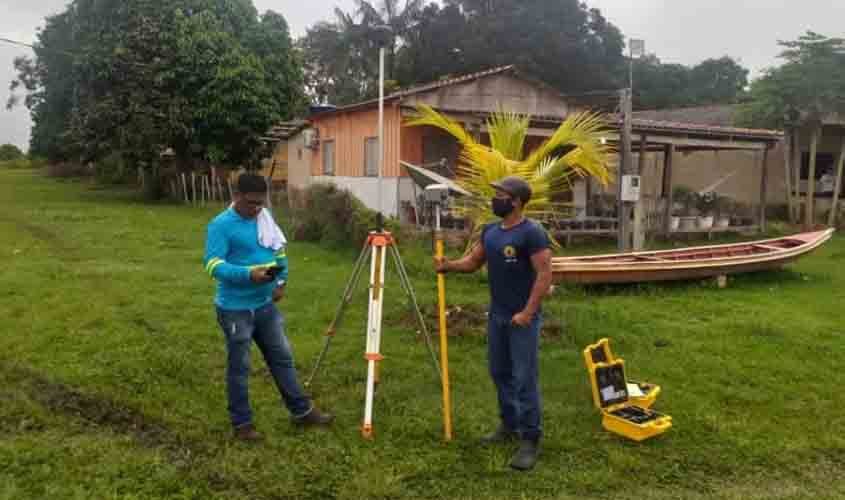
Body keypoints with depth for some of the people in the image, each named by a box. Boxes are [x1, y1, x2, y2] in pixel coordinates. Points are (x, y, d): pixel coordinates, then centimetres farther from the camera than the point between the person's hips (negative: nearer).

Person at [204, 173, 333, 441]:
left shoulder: (265, 218, 6)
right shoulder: (221, 225, -15)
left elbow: (279, 251, 17)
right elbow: (213, 265, -23)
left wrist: (281, 281, 5)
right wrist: (248, 274, -34)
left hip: (265, 304, 7)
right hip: (235, 309, -7)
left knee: (282, 358, 15)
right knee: (239, 367, 6)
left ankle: (302, 411, 27)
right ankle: (242, 423, 21)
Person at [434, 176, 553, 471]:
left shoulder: (532, 233, -17)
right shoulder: (490, 231, 8)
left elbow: (544, 274, -19)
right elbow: (473, 262, 16)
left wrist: (528, 311, -23)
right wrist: (448, 266, -4)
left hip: (522, 318, -8)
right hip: (496, 316, 9)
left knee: (524, 378, -4)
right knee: (499, 373, 17)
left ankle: (530, 440, 7)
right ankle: (509, 425, 33)